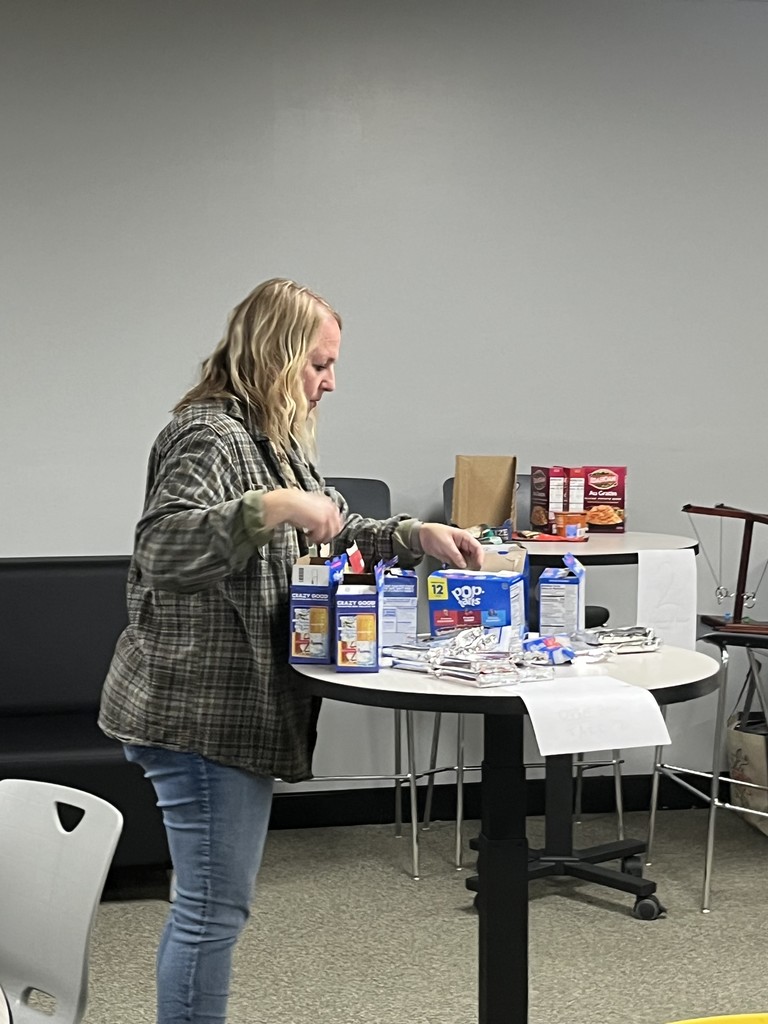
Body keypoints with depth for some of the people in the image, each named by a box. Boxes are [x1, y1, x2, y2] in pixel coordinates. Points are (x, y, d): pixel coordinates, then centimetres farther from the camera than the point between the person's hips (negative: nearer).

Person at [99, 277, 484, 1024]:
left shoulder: (274, 439, 16)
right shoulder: (211, 436, -16)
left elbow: (330, 536, 24)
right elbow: (160, 549, -29)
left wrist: (417, 536, 10)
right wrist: (271, 506, -36)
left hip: (240, 708, 10)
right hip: (202, 712, -10)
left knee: (210, 906, 18)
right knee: (213, 909, -3)